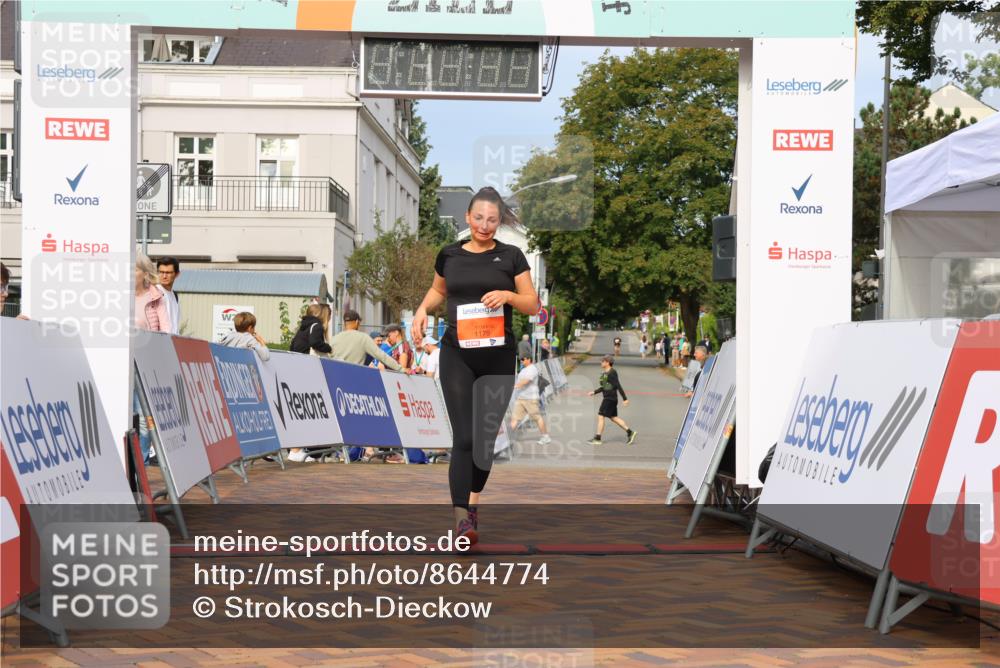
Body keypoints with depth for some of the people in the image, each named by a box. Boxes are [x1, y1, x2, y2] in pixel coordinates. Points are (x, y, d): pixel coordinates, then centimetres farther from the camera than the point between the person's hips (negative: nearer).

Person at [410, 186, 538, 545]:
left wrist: (507, 295, -17)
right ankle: (462, 519, -12)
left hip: (498, 357, 0)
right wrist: (423, 308, 3)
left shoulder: (511, 256, 1)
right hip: (457, 356, 0)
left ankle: (473, 501, 32)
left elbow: (533, 304, 2)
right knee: (464, 437, -10)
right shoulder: (449, 255, 5)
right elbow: (438, 290, 23)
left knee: (487, 434, 9)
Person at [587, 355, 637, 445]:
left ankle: (597, 439, 0)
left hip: (610, 399, -10)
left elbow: (618, 386, -17)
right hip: (607, 398, 10)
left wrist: (625, 398, -18)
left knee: (601, 416, -5)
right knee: (613, 417, 13)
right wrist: (594, 392, 17)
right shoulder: (605, 373, 13)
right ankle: (629, 432, 18)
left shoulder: (612, 373, -16)